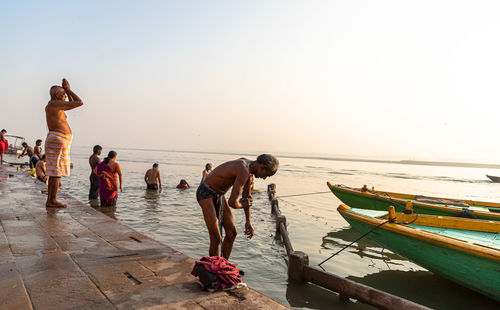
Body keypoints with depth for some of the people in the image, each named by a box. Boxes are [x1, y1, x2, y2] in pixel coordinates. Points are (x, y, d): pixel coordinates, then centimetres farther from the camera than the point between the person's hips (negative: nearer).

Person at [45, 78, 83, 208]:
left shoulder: (55, 106, 19)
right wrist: (68, 89, 1)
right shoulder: (55, 103, -10)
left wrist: (68, 90, 21)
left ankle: (50, 200, 15)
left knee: (55, 173, 11)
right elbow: (79, 103, -10)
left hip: (56, 142, 10)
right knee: (56, 172, -8)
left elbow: (73, 104, 30)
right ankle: (53, 201, -4)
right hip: (58, 141, -10)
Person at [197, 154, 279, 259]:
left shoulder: (248, 165, 0)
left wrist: (248, 221, 14)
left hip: (218, 194, 9)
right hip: (206, 193, -9)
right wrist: (242, 205, -6)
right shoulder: (243, 171, -30)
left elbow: (247, 196, 12)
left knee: (231, 233, 9)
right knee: (216, 239, -11)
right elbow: (232, 203, -31)